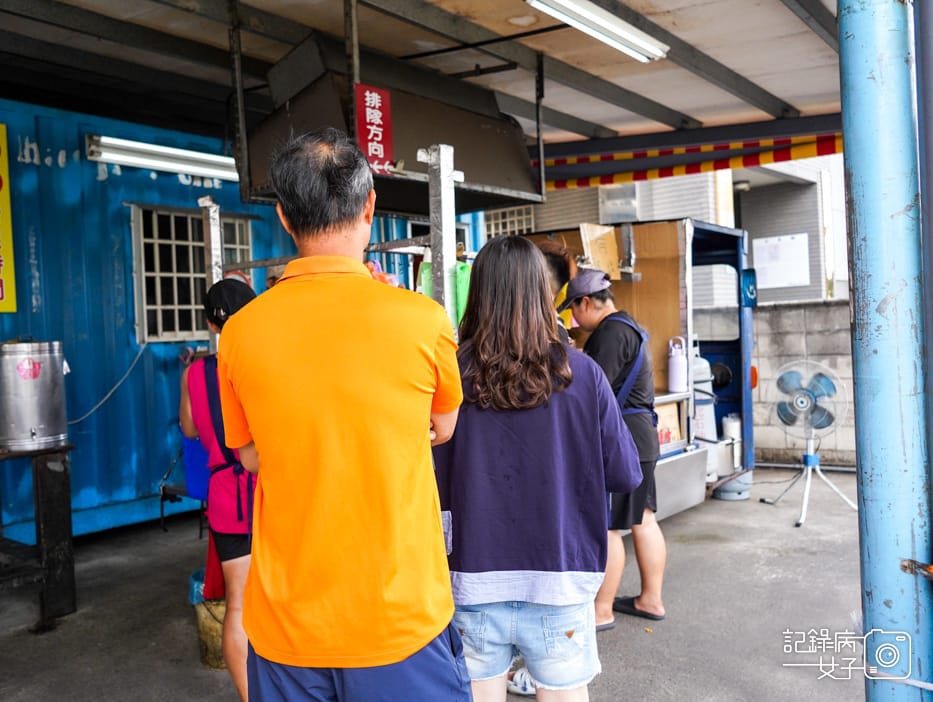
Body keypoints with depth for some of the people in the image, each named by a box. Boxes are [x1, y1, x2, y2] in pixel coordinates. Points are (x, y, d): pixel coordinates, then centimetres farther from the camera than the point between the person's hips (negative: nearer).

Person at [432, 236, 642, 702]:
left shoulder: (452, 374, -9)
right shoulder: (579, 373, -9)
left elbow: (432, 487, -5)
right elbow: (626, 475, -3)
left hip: (475, 583, 1)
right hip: (557, 583, 0)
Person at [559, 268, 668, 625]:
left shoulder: (610, 332, -15)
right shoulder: (629, 327, 18)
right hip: (642, 436, 11)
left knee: (605, 527, -3)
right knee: (643, 520, 15)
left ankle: (602, 610, 5)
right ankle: (651, 599, 25)